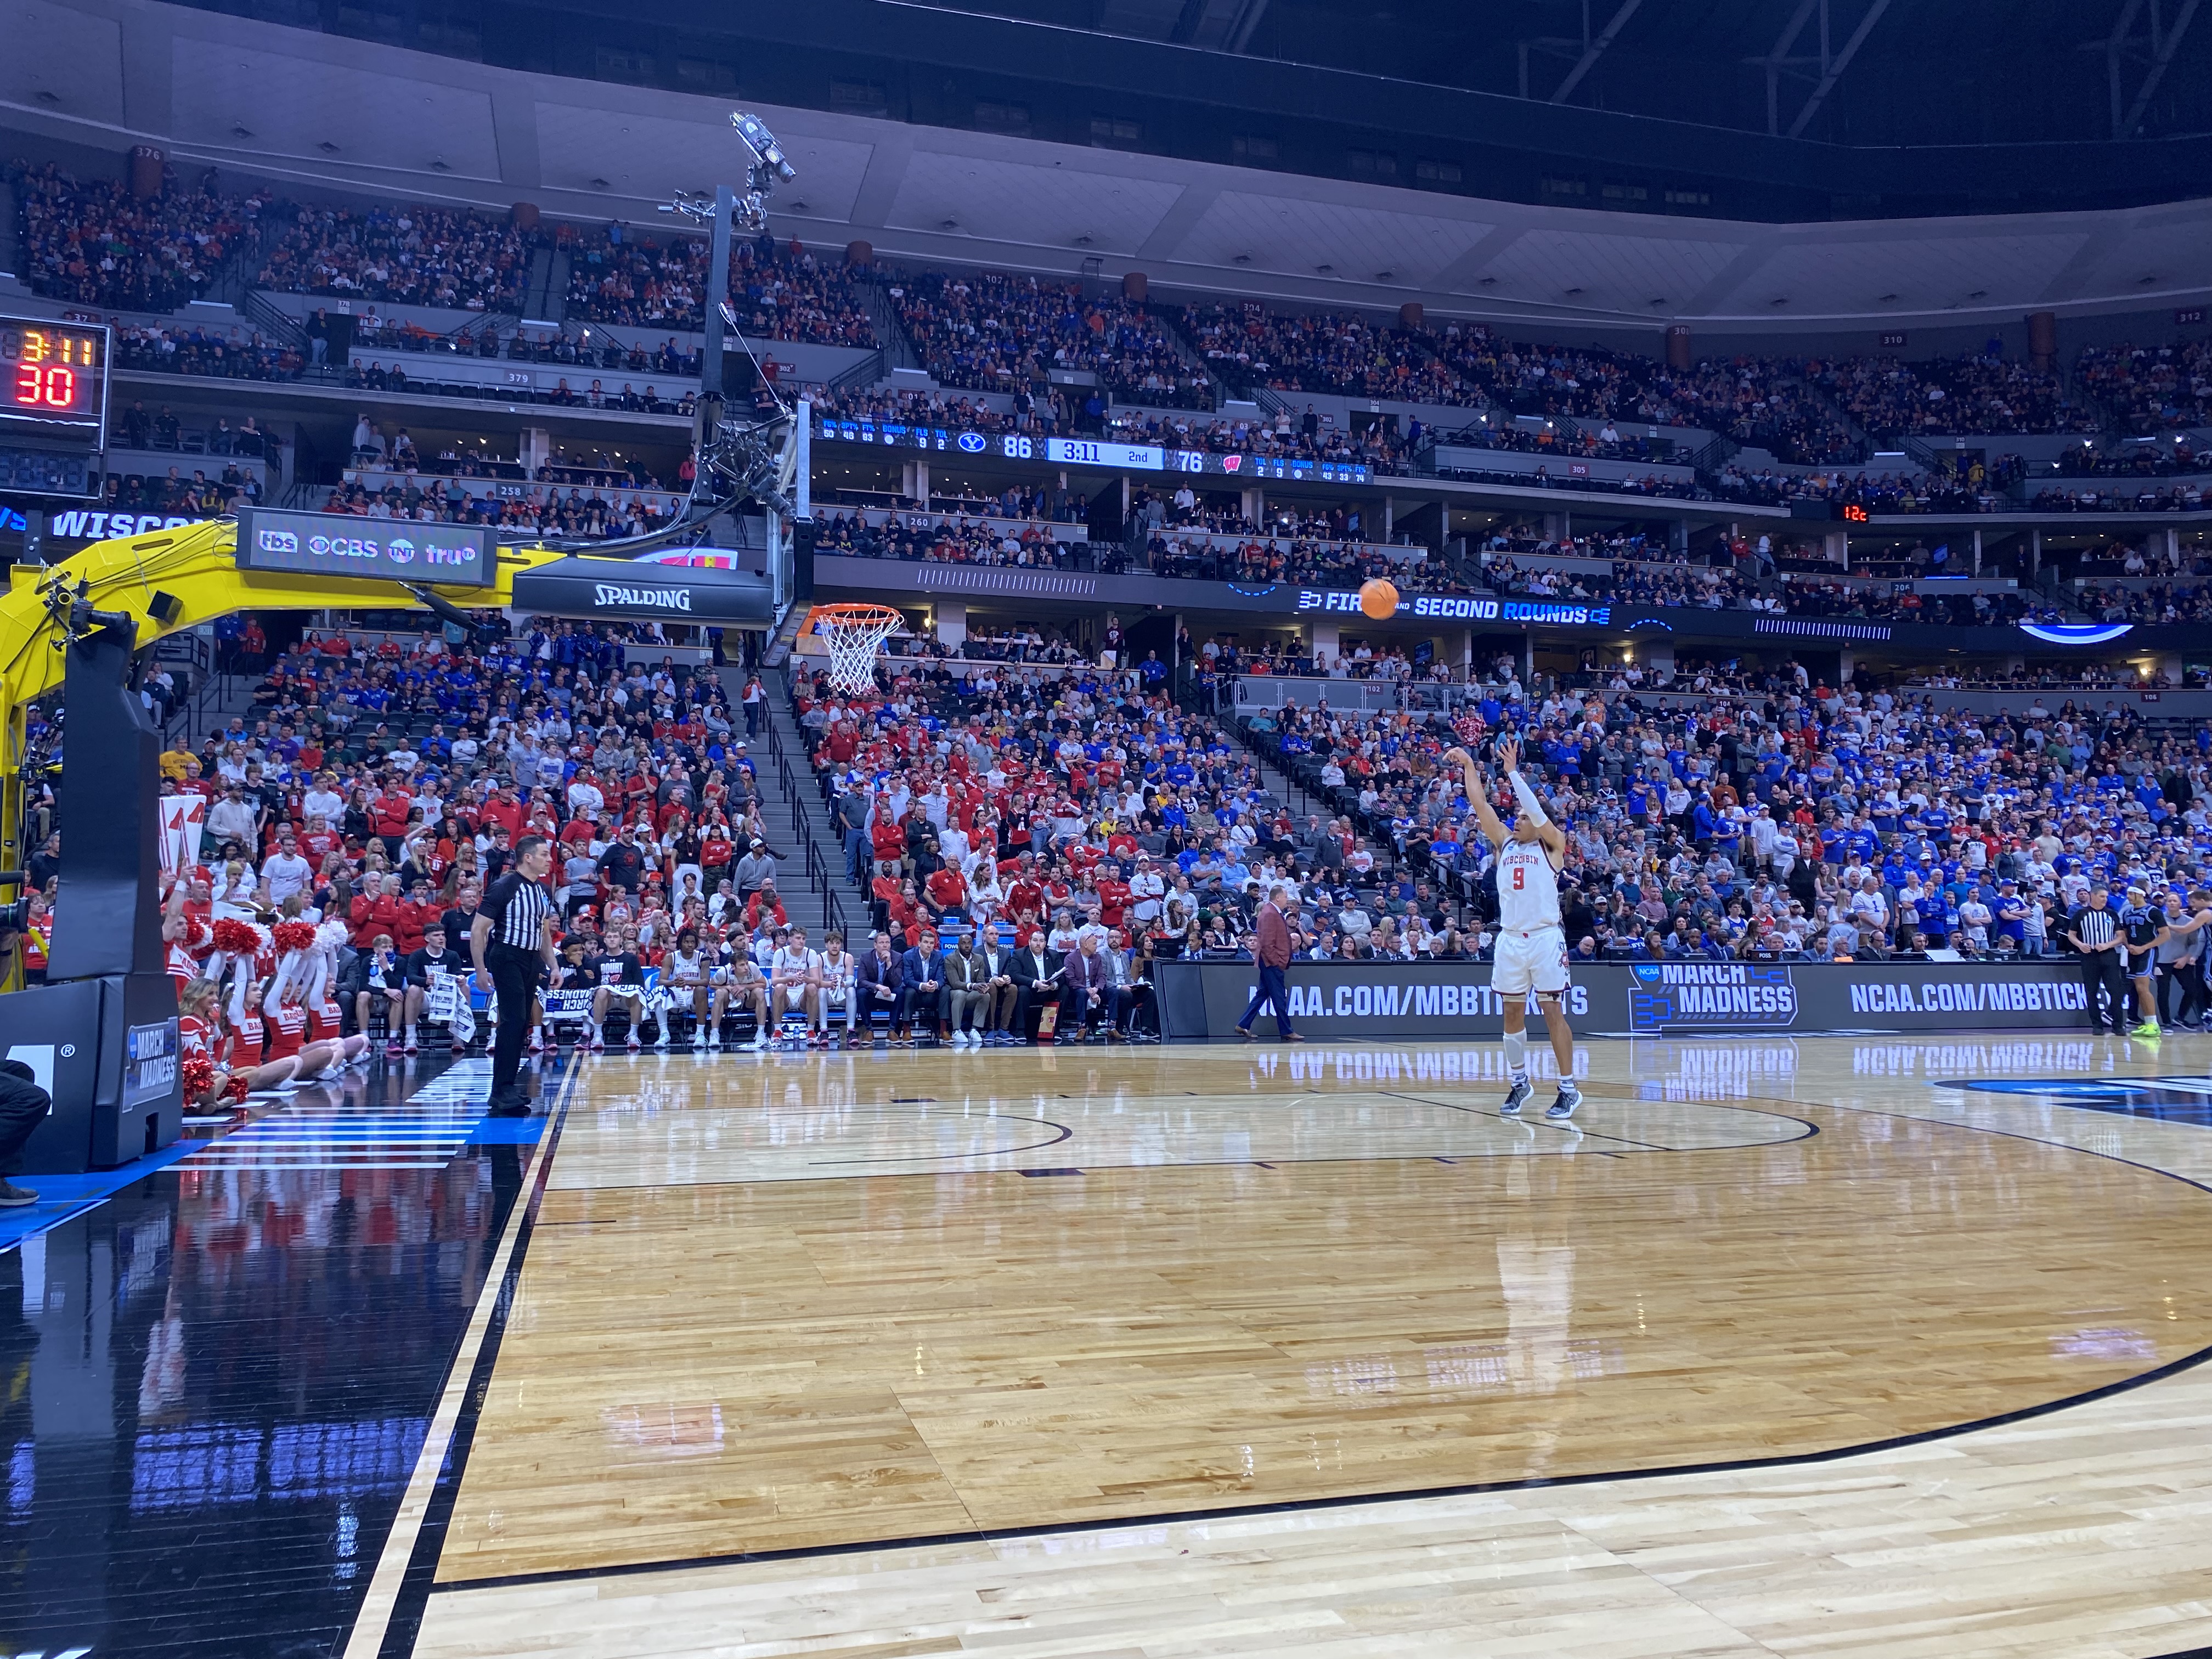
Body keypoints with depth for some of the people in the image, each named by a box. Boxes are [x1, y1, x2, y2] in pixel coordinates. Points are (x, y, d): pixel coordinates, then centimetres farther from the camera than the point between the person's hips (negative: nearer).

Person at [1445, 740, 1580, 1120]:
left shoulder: (1552, 847, 2)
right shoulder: (1505, 844, 13)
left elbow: (1536, 809, -13)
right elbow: (1480, 804, 7)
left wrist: (1512, 772, -12)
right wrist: (1468, 765, 2)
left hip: (1546, 938, -5)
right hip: (1510, 939, 5)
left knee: (1553, 1012, -3)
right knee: (1513, 1013, 9)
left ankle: (1569, 1089, 2)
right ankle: (1519, 1083, 21)